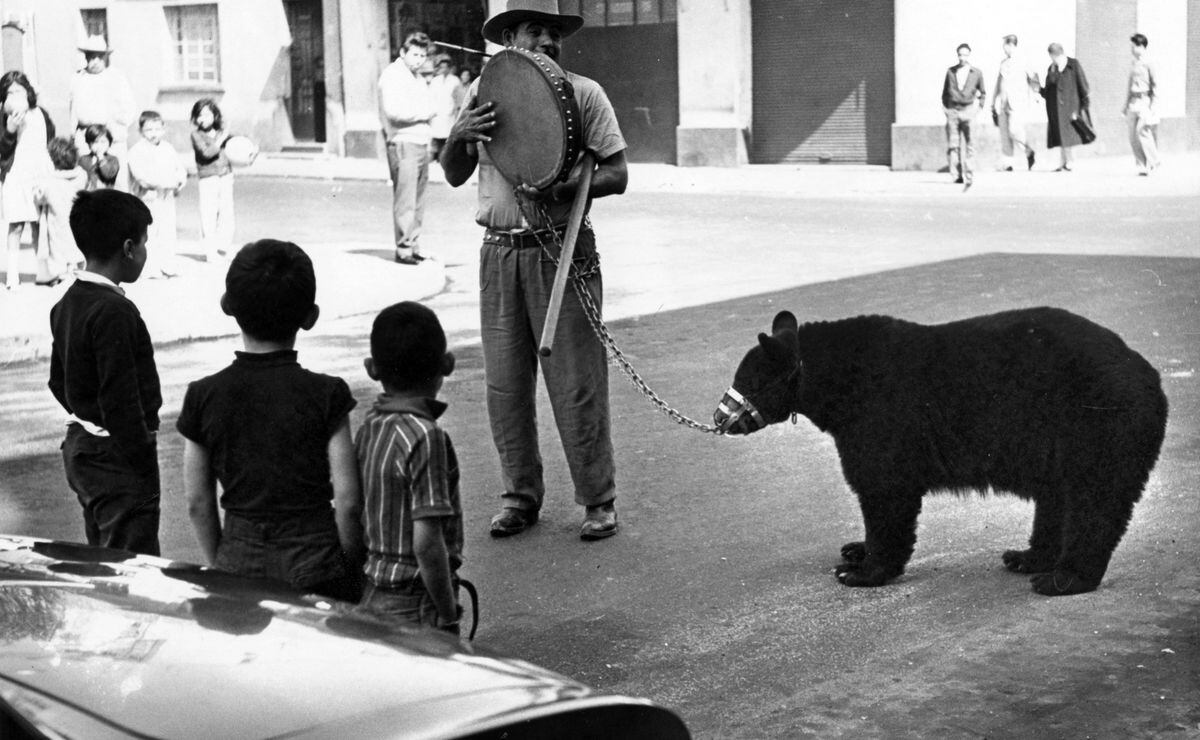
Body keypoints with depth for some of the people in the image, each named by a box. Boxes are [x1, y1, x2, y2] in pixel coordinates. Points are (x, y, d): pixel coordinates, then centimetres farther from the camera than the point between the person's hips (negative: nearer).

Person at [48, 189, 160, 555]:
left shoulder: (67, 304, 7)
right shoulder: (113, 312, -22)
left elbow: (58, 381, 16)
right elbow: (121, 400, -24)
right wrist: (144, 467, -18)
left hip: (79, 445, 10)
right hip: (116, 458, -10)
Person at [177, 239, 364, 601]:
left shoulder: (203, 396, -3)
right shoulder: (325, 394, -10)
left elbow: (198, 503, 2)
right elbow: (347, 501, -9)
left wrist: (220, 564, 15)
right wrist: (350, 567, 5)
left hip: (238, 562, 2)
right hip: (315, 565, -2)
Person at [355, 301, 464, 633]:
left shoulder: (368, 427, 3)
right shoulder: (426, 436, -19)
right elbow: (426, 542, -22)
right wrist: (448, 618, -13)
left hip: (373, 595, 8)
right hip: (415, 605, -8)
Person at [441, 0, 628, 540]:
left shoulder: (583, 93, 0)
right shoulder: (482, 91, 9)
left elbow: (617, 175, -3)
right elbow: (454, 176, 10)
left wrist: (564, 188, -20)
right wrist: (458, 135, -10)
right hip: (500, 253, 3)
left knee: (577, 384, -2)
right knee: (505, 384, 7)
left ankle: (598, 501, 9)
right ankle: (520, 496, 20)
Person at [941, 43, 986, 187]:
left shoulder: (976, 73, 6)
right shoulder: (950, 72, 9)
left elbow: (983, 93, 17)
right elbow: (945, 92, 18)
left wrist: (978, 106, 5)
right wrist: (946, 107, 8)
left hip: (968, 110, -1)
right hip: (952, 111, 1)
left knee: (969, 145, -6)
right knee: (952, 145, -5)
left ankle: (968, 177, -4)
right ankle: (957, 175, -1)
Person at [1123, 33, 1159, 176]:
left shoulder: (1148, 64, -6)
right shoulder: (1133, 65, 14)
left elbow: (1155, 85, -6)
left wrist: (1152, 104, -11)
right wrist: (1126, 105, 20)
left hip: (1145, 100, -7)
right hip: (1133, 102, 7)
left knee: (1142, 131, -16)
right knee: (1133, 136, 1)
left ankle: (1152, 162, -4)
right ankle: (1142, 165, 8)